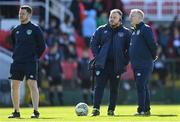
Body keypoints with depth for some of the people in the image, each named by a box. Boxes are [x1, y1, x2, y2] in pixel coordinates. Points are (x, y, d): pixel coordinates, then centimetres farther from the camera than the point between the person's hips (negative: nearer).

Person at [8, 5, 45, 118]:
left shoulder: (35, 29, -2)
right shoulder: (16, 30, 12)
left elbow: (42, 46, 1)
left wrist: (35, 57, -1)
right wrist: (17, 55, 13)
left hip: (30, 63, -5)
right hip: (17, 62, 5)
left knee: (32, 85, -12)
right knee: (14, 86, 4)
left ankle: (36, 111, -11)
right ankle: (16, 112, 12)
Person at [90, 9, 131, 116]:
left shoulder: (126, 33, 4)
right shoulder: (102, 30, 7)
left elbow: (130, 49, 6)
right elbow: (93, 43, 9)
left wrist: (125, 61, -3)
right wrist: (97, 57, -2)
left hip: (117, 66, 0)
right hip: (103, 64, 0)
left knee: (114, 89, 6)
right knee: (99, 86, -8)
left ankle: (111, 110, 13)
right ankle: (96, 109, -11)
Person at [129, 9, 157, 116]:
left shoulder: (145, 29, -9)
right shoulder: (134, 31, 18)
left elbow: (153, 45, -14)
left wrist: (153, 56, -3)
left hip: (144, 65, -9)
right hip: (136, 65, 9)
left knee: (141, 87, -12)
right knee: (143, 87, 11)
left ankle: (142, 110, -13)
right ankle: (146, 110, 16)